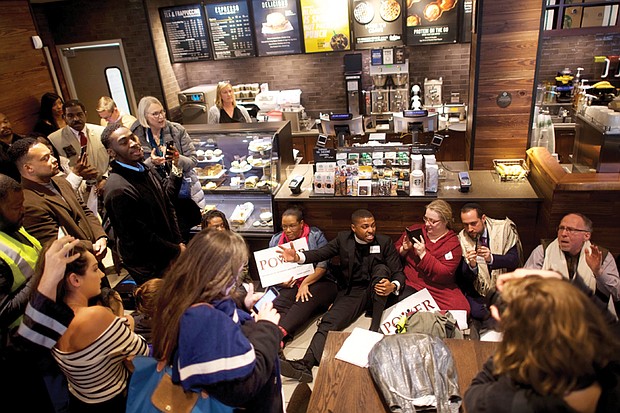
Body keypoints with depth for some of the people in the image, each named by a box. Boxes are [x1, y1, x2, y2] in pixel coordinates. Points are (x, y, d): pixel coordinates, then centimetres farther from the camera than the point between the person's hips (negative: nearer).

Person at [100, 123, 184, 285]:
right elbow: (142, 237, -22)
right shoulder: (118, 190, -26)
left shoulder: (146, 170, 2)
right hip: (151, 269, -7)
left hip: (169, 256, 8)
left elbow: (167, 207, 15)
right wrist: (177, 250, -13)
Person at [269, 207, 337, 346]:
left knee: (305, 301, -36)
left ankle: (281, 331, -56)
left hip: (318, 282, -3)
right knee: (277, 305, -30)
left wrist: (305, 284, -16)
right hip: (291, 285, 3)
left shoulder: (316, 236, 2)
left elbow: (322, 267, -5)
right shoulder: (276, 240, 14)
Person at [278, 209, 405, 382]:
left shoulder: (385, 242, -2)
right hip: (351, 292, 1)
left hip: (376, 292, 0)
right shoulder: (343, 239, 2)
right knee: (329, 321, -24)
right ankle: (306, 364, -39)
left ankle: (375, 329, -25)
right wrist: (298, 256, -25)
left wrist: (393, 286, -28)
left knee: (381, 269, -30)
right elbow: (320, 253, -5)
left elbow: (398, 272, -3)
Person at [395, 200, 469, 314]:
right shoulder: (415, 230, 7)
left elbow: (445, 274, -14)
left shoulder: (453, 243, -2)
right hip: (411, 284, 1)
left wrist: (423, 254, -19)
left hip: (439, 289, 0)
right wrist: (404, 249, -8)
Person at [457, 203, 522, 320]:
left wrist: (491, 258, -32)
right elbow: (466, 277, -5)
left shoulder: (503, 228, -8)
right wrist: (472, 265, -29)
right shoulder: (462, 238, -5)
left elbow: (515, 260, -14)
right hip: (479, 290, 1)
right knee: (477, 312, -22)